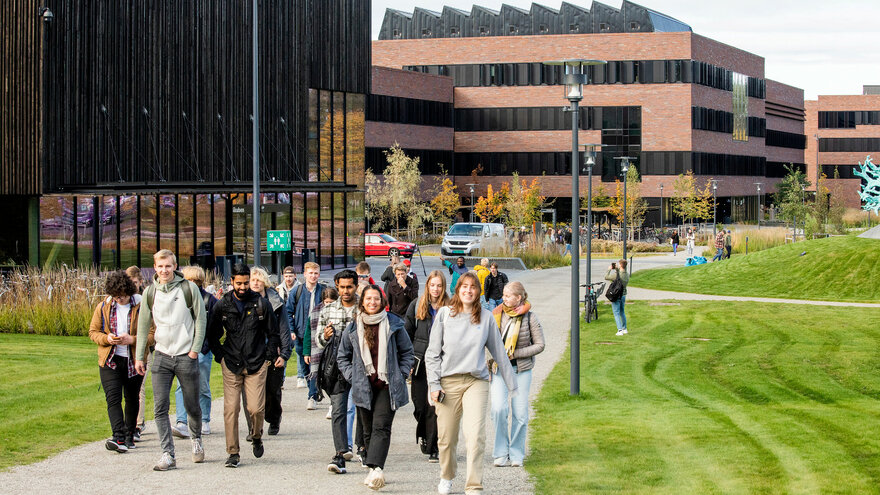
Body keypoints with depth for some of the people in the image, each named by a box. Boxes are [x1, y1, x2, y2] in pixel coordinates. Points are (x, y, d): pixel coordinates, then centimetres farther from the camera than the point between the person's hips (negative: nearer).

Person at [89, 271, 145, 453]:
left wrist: (132, 340, -22)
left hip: (134, 361, -1)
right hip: (110, 361, 1)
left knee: (131, 399, 13)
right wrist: (107, 338, -13)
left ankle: (129, 435, 29)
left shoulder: (142, 307, -8)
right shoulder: (103, 307, 2)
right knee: (113, 398, -13)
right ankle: (119, 438, -22)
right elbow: (93, 332, 8)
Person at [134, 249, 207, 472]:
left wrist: (195, 349, -7)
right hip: (161, 356, 2)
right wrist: (139, 356, 8)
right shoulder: (150, 293, 5)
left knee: (192, 405, 9)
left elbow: (200, 319, 0)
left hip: (186, 356, -2)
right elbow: (143, 326, 11)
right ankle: (168, 455, -6)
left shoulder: (189, 288, -4)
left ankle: (196, 439, 37)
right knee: (160, 407, -8)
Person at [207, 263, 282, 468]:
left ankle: (257, 436, 23)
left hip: (256, 364, -1)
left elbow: (272, 333, 11)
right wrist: (221, 356, 6)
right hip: (231, 366, 1)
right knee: (231, 409, -6)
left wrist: (274, 355, 2)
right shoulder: (222, 306, 5)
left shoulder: (261, 304, 3)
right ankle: (233, 453, 1)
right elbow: (212, 334, 16)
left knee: (256, 409, -8)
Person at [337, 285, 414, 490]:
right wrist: (352, 377, 5)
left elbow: (407, 352, 10)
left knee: (381, 427, -15)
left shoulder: (394, 324, 1)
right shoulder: (353, 328, 7)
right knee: (368, 429, 6)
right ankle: (375, 472, 13)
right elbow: (342, 357, 17)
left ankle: (375, 468, -28)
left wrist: (401, 375, 1)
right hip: (363, 387, 3)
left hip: (388, 385, -3)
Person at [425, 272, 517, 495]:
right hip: (448, 381, 0)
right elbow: (432, 352, 6)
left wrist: (512, 384, 14)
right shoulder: (444, 314, 5)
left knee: (476, 435, -15)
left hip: (477, 381, 0)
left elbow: (499, 352, 13)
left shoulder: (486, 317, 6)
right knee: (446, 438, 6)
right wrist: (434, 384, -1)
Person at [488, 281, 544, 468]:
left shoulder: (529, 318, -3)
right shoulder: (497, 315, 4)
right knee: (498, 408, -15)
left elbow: (540, 345, -1)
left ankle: (516, 454, 15)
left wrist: (515, 354, -11)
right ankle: (501, 453, -3)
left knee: (519, 413, -1)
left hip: (521, 370, -1)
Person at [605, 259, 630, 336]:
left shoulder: (617, 274, -23)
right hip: (623, 295, 7)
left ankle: (620, 330, -7)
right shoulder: (627, 275, -1)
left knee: (616, 314, -2)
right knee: (622, 312, 21)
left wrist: (609, 269, 3)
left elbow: (606, 277, -11)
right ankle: (624, 329, 27)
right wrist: (616, 269, 14)